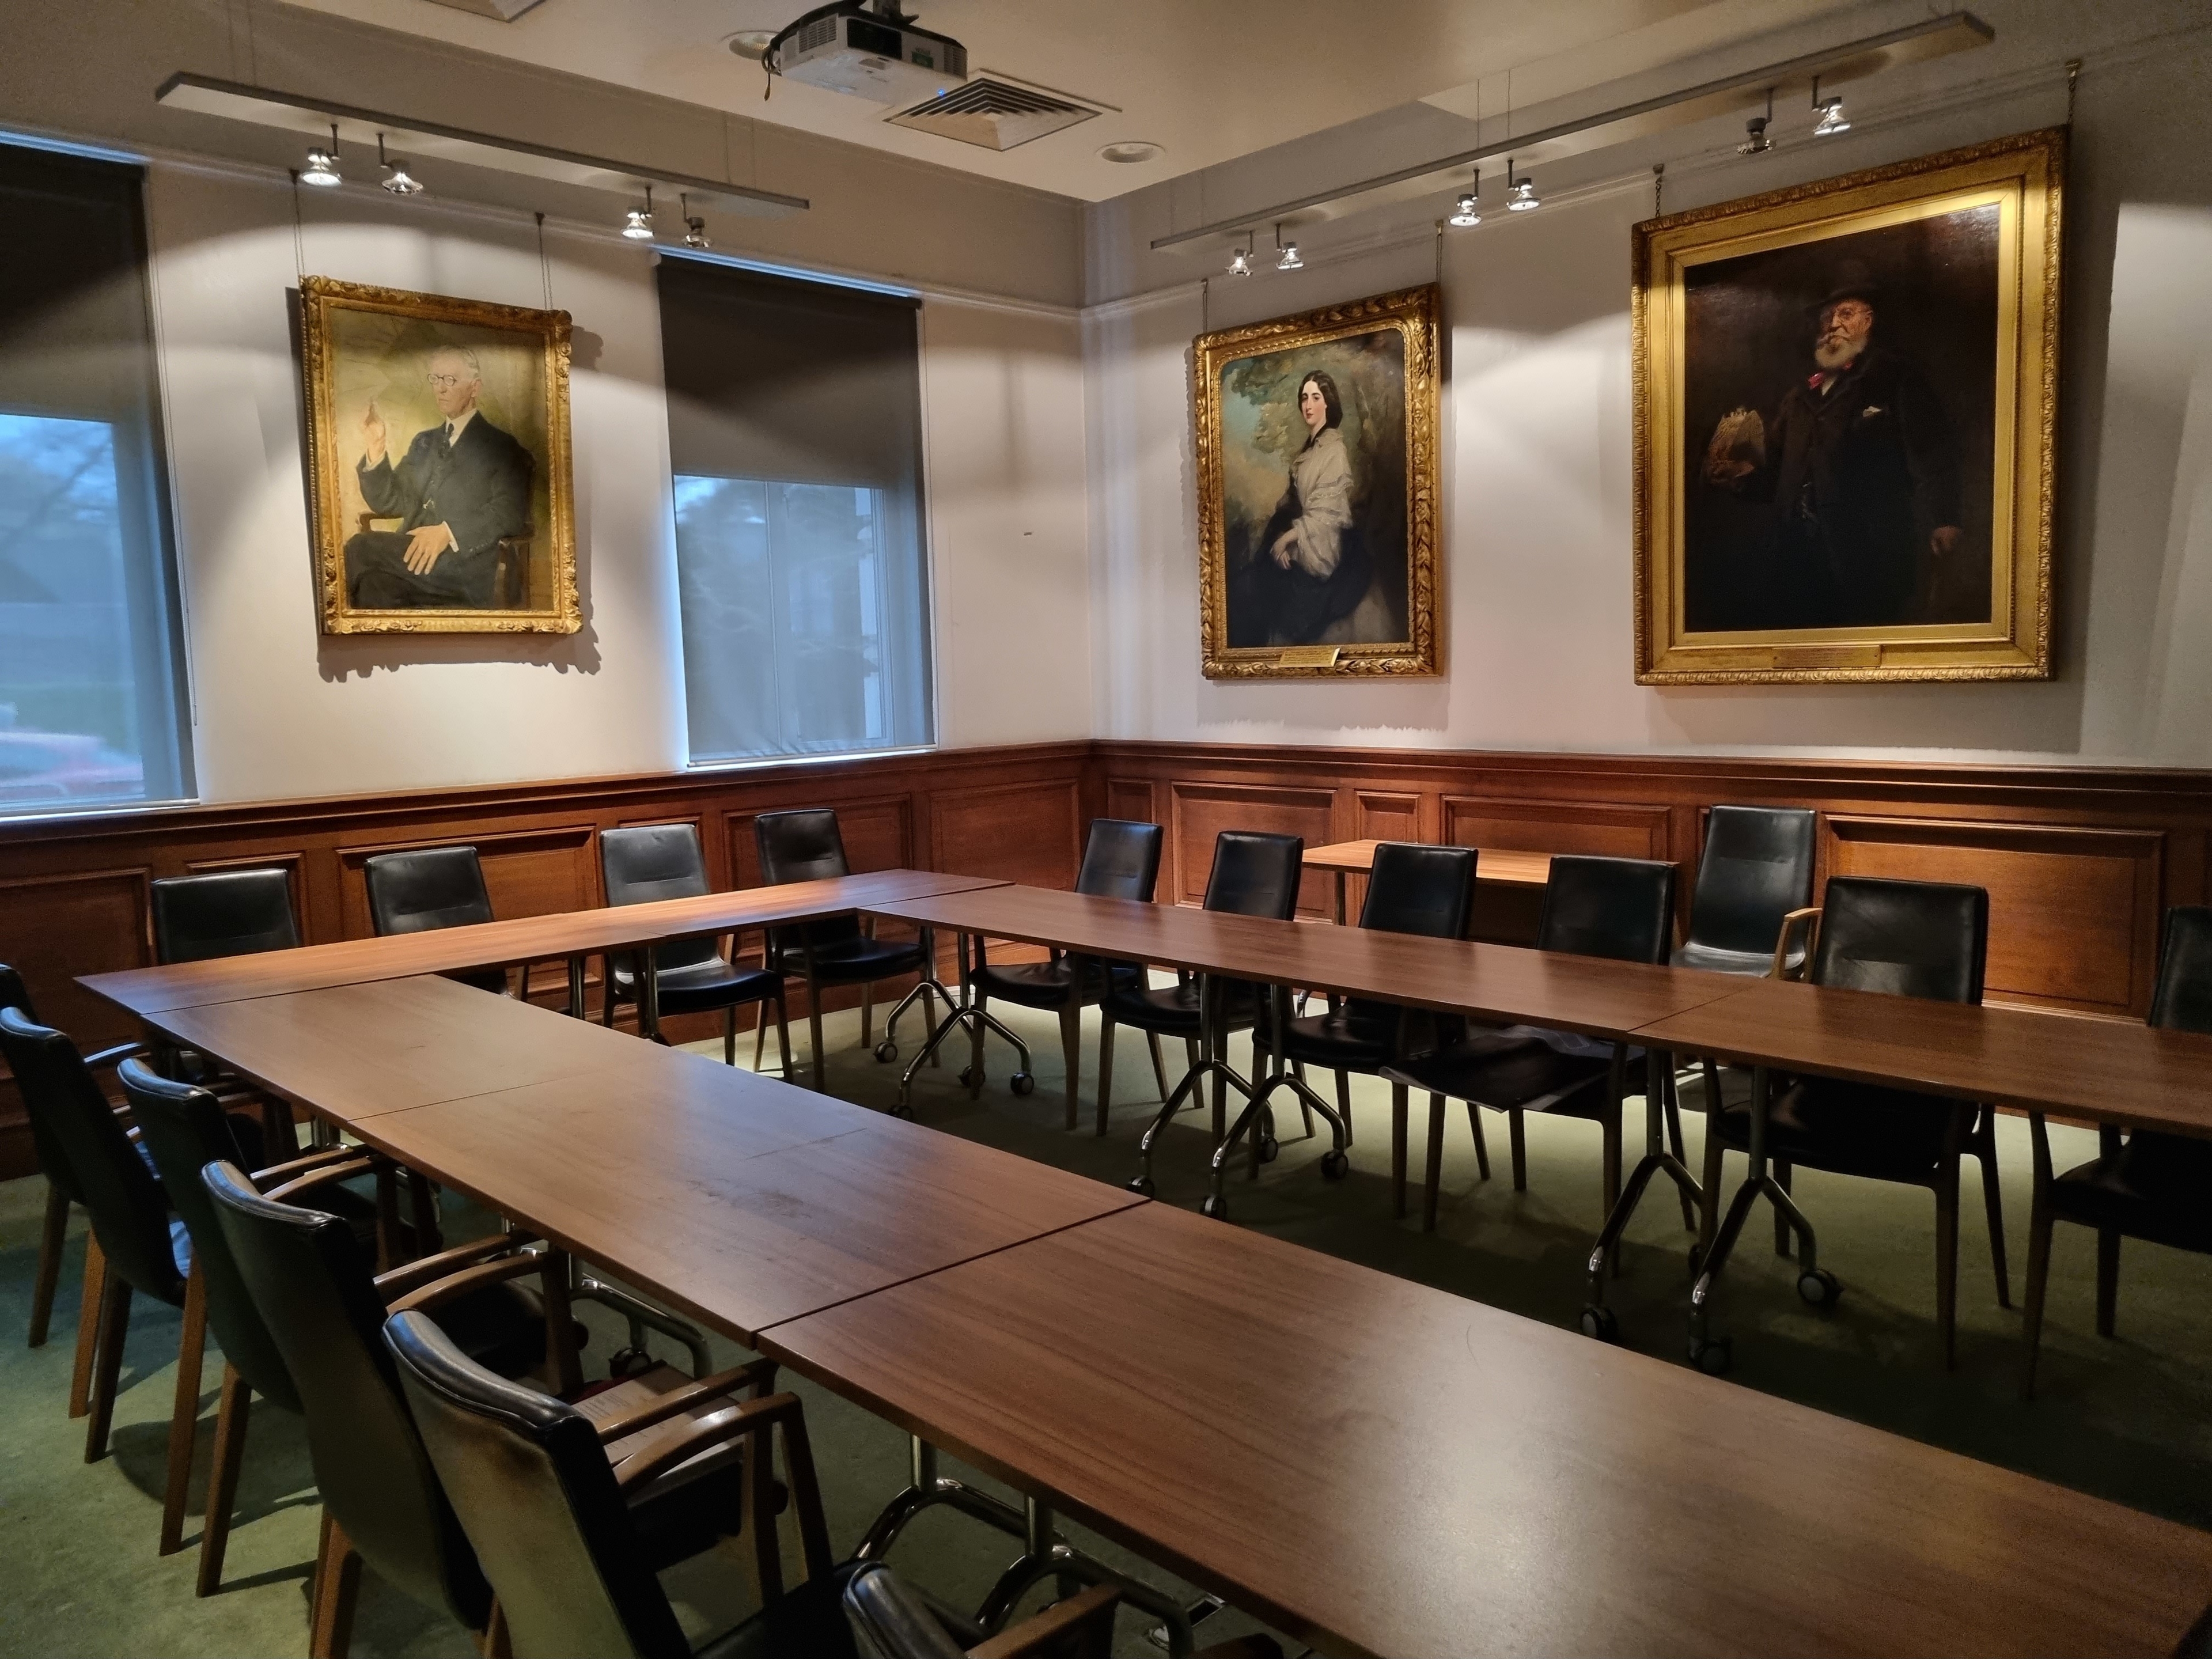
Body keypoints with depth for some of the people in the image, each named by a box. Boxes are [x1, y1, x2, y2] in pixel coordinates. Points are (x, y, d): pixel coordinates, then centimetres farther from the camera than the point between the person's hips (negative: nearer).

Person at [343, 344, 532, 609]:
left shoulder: (501, 447, 7)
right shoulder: (424, 442, 26)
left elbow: (509, 512, -8)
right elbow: (389, 504, 20)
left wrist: (449, 532, -21)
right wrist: (376, 452, 2)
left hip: (464, 570, -5)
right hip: (412, 558, 5)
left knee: (360, 548, -25)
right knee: (375, 584, -31)